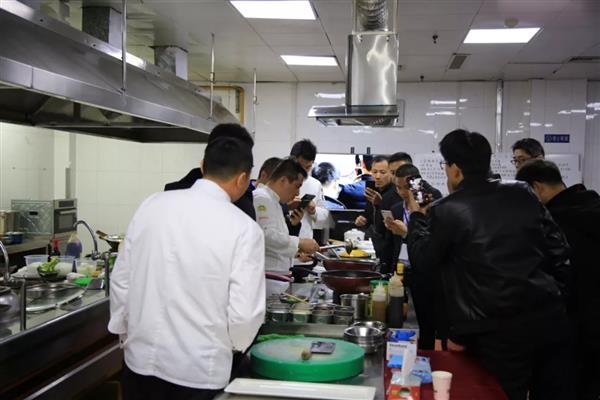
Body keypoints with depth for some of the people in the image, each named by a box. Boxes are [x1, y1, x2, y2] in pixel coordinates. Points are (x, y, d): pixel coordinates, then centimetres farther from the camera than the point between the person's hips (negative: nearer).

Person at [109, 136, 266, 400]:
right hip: (199, 372, -4)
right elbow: (244, 313, -16)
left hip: (141, 360, 4)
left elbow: (121, 281, 2)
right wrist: (235, 345, 5)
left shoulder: (152, 205, -4)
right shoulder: (244, 228, -16)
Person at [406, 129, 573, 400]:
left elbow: (421, 261, 6)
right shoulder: (522, 193, 7)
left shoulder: (445, 211, -7)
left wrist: (417, 216, 18)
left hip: (501, 331, -4)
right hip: (550, 318, 5)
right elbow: (559, 251, 9)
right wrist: (555, 298, 17)